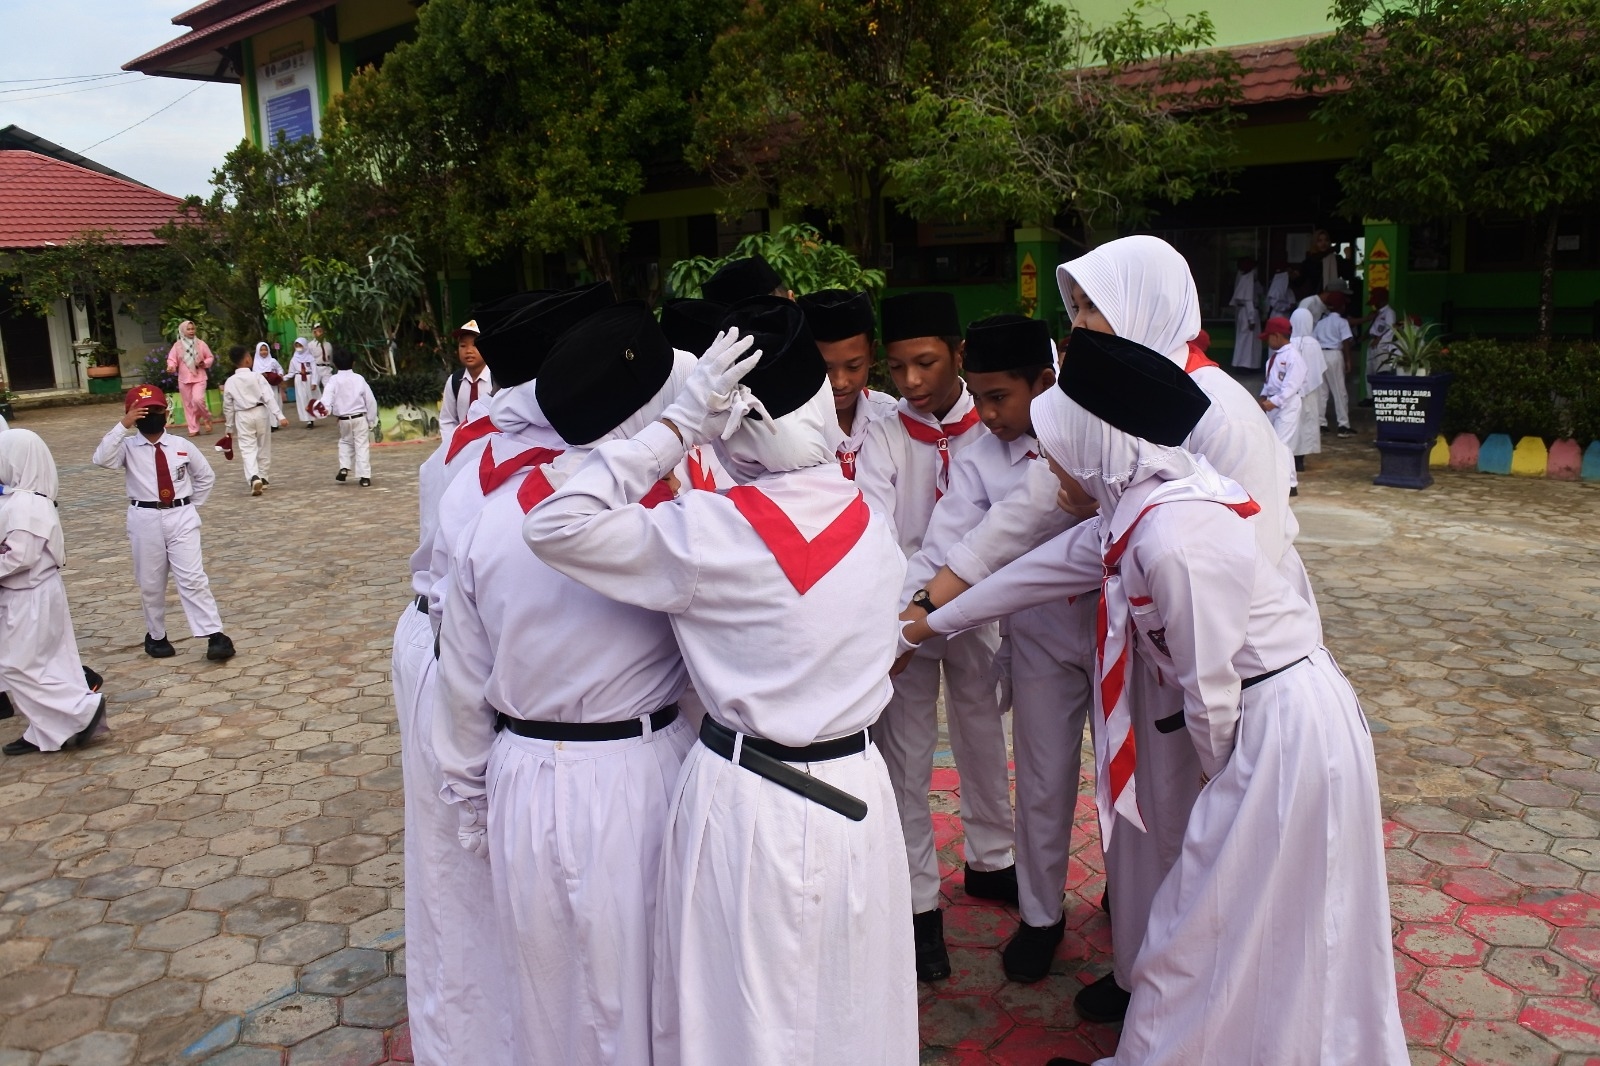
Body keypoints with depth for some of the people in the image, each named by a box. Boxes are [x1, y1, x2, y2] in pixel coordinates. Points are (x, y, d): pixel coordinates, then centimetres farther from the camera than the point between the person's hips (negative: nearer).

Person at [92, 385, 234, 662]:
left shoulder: (182, 447, 4)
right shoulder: (127, 447, -2)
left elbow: (205, 476, 17)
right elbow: (101, 459, -22)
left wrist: (192, 506, 11)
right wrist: (122, 426, -24)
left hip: (181, 517, 0)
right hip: (145, 519, 0)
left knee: (193, 578, -6)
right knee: (151, 583, 10)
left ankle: (215, 635, -7)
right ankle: (156, 635, 27)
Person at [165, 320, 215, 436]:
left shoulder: (200, 343, 3)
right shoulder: (177, 345, 3)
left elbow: (210, 357, 8)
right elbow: (172, 359, -1)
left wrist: (203, 363, -12)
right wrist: (171, 367, -22)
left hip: (199, 378, -2)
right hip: (184, 379, 2)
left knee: (198, 399, -21)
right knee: (188, 405, 4)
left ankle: (207, 418, 7)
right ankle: (194, 429, 10)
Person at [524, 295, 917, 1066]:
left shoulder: (710, 532, -19)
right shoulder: (872, 523, -2)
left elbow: (554, 526, -17)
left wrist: (678, 425, -17)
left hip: (749, 804, -5)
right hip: (855, 798, 5)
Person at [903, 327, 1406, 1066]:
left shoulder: (1173, 541, -27)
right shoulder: (1135, 511, 1)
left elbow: (1209, 694, -20)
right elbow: (1045, 567, 12)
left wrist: (1218, 777, 0)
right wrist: (933, 623, 21)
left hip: (1284, 728, -8)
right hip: (1264, 723, 8)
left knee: (1206, 929, 8)